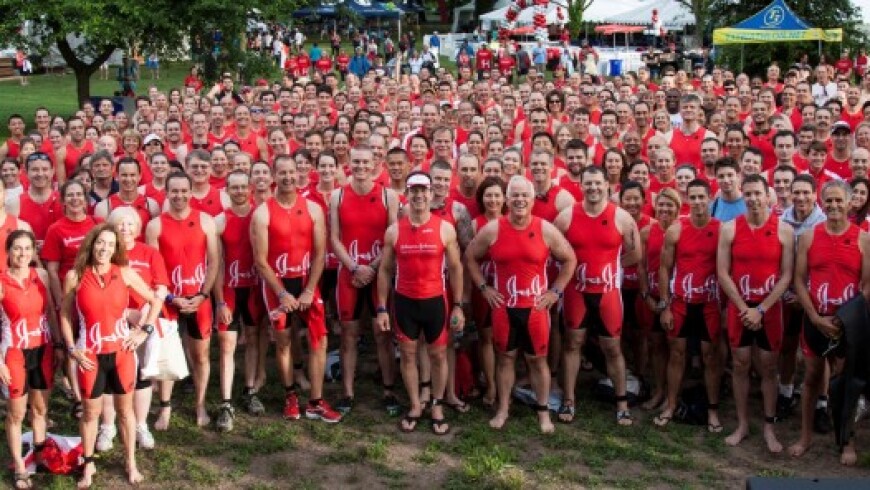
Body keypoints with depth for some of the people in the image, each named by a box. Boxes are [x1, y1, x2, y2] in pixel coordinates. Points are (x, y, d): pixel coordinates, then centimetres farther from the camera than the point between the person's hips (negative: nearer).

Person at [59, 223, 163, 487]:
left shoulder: (125, 273, -4)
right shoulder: (75, 276, -6)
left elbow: (155, 300, 6)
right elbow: (64, 314, 4)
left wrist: (144, 330, -2)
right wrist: (72, 349, -3)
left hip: (121, 351, 1)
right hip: (90, 354, -1)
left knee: (125, 408, 12)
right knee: (91, 411, 10)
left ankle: (131, 463, 26)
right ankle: (88, 465, 27)